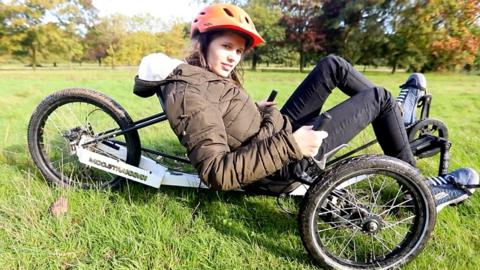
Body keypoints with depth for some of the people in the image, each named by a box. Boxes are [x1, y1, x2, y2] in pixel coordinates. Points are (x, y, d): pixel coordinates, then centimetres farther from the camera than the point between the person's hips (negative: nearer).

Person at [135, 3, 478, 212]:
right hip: (288, 159, -9)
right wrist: (290, 145, -33)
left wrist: (256, 111, 8)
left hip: (279, 130, 10)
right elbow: (218, 173, -33)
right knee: (377, 97, -1)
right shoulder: (189, 94, -25)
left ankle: (395, 114, 29)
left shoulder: (200, 75, 6)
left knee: (333, 65, 9)